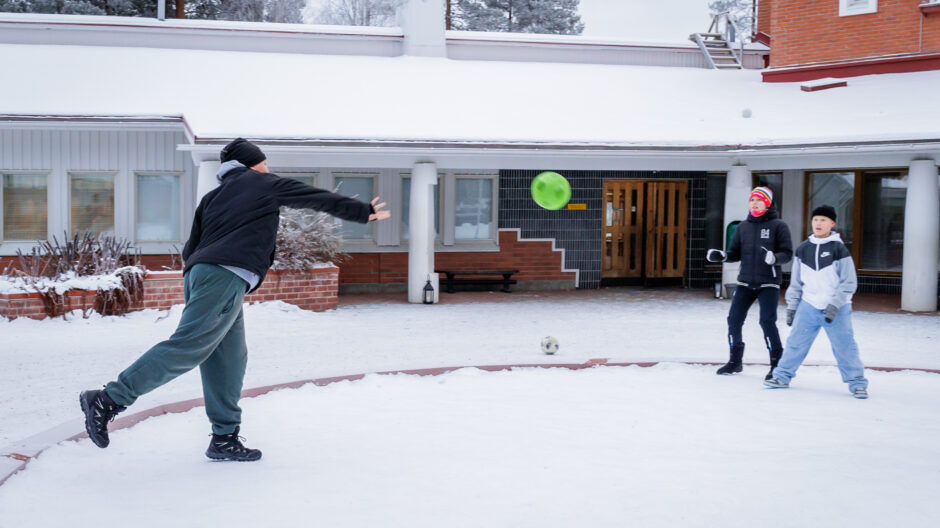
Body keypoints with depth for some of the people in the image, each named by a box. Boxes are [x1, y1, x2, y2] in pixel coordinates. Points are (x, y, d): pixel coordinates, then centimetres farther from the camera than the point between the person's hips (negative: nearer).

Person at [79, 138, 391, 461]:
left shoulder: (212, 198, 28)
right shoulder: (264, 184, 14)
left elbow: (190, 251, 21)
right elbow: (318, 198, 17)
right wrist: (364, 212, 23)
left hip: (198, 272, 8)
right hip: (225, 277, -8)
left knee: (229, 358, 9)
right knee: (187, 348, -15)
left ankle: (224, 437, 5)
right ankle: (108, 400, -21)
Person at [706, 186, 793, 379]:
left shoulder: (778, 225, -2)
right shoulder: (743, 227, 11)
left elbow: (788, 253, -6)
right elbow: (735, 253, 14)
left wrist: (774, 258, -27)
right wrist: (721, 255, -6)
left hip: (768, 283, -5)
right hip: (745, 282, 5)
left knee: (767, 322, -12)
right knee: (734, 319, 2)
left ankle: (777, 364, 1)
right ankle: (735, 361, 19)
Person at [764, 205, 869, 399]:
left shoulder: (839, 249, -6)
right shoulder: (803, 250, 6)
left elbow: (849, 283, -7)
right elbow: (796, 282, 14)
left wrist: (835, 304, -15)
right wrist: (791, 306, 11)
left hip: (836, 309, -3)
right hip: (808, 307, 3)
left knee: (845, 346, -2)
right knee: (795, 342, 4)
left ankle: (857, 383, 9)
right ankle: (783, 376, 17)